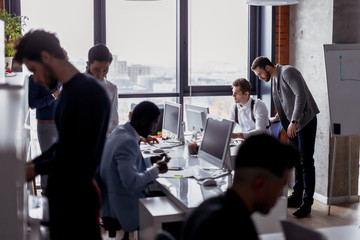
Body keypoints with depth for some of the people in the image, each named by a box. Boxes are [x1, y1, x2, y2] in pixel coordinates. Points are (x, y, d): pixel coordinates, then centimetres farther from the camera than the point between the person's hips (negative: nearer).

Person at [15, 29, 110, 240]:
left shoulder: (90, 91, -19)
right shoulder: (67, 91, 9)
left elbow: (84, 154, -22)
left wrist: (38, 169, -13)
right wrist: (32, 163, 8)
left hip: (78, 194, -8)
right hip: (60, 190, 8)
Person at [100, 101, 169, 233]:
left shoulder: (120, 131, 6)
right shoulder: (127, 141, -25)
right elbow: (131, 182, -30)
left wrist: (151, 161, 10)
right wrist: (155, 170, -17)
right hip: (123, 208, -10)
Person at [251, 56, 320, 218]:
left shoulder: (288, 72, -13)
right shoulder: (275, 79, 16)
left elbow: (300, 95, -25)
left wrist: (293, 121, -28)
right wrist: (276, 118, 29)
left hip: (305, 120, -9)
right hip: (292, 123, 9)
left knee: (306, 162, -7)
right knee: (296, 161, 12)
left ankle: (306, 203, -4)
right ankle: (297, 197, 20)